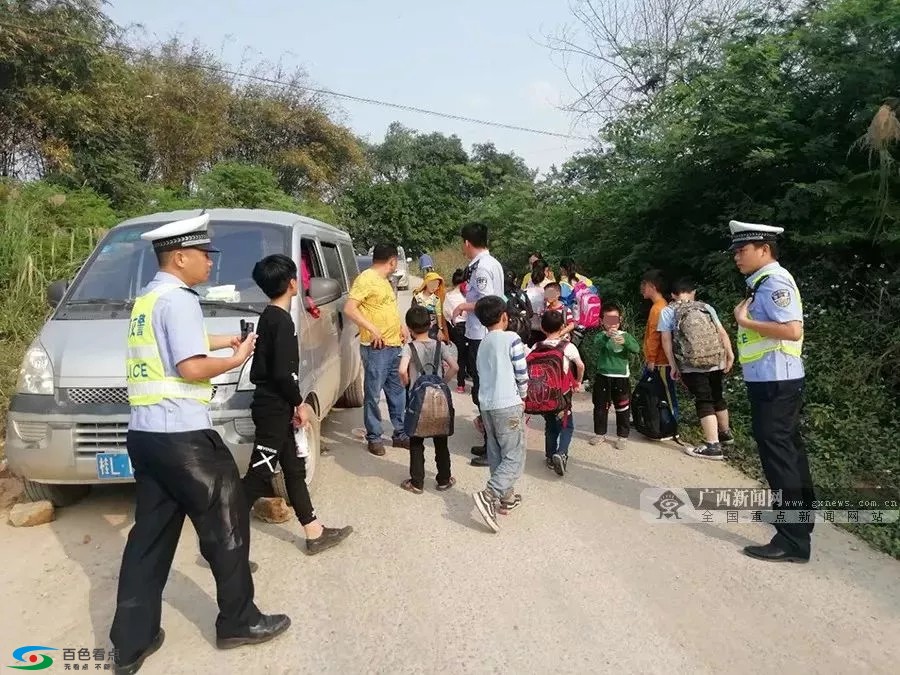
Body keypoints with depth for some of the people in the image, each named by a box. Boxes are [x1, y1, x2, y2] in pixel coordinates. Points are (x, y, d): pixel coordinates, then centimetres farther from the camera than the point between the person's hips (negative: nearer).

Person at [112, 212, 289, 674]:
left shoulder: (145, 299, 16)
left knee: (150, 535, 14)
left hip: (144, 434, 9)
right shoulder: (178, 299, -14)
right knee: (226, 524, 6)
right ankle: (238, 621, 20)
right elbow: (190, 368, -21)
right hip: (181, 436, -9)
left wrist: (219, 341, 19)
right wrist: (237, 359, -6)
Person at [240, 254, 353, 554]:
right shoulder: (282, 320, -17)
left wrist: (295, 404, 16)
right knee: (259, 474, -2)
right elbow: (282, 372, -24)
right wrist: (299, 404, -9)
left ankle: (315, 533, 24)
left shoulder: (269, 316, 12)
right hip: (274, 408, -10)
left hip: (273, 406, 10)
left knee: (294, 469, 14)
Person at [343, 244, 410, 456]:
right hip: (376, 348, -9)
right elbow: (349, 309, -20)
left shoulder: (384, 280, 16)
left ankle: (400, 434, 25)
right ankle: (374, 437, 13)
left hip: (394, 346, 9)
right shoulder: (366, 278, -12)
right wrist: (372, 329, -23)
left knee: (398, 392, 14)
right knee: (373, 395, 1)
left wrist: (401, 327, 13)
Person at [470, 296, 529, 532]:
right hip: (508, 406, -7)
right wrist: (522, 397, 11)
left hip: (486, 406, 7)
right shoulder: (511, 338, -6)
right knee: (515, 458, -2)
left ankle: (506, 498, 23)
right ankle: (488, 496, -15)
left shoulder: (482, 345, 13)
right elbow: (522, 374, -7)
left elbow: (485, 375, 14)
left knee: (497, 456, 15)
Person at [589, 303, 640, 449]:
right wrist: (606, 336, -43)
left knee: (622, 408, 6)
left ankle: (622, 436, 19)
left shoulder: (625, 335, 0)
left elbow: (636, 349, -14)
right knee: (600, 407, 11)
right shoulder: (601, 336, -2)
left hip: (621, 377, 0)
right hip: (603, 376, 0)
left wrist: (625, 342, -34)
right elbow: (596, 347, -24)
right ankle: (600, 433, 25)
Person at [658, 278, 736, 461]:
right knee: (718, 397, 21)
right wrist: (730, 355, 10)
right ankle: (725, 433, 38)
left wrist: (674, 366, 1)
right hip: (716, 361, 4)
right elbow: (722, 333, 8)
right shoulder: (706, 307, 14)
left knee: (704, 402, -1)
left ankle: (712, 446, -6)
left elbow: (666, 340, -3)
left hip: (692, 365, -4)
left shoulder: (668, 311, 3)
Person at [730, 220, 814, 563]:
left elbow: (792, 330, -25)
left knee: (778, 454, -6)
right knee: (787, 449, 22)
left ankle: (793, 541, 2)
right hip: (773, 381, 10)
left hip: (775, 382, -10)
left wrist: (744, 321, -19)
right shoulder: (765, 283, 15)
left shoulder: (774, 281, -15)